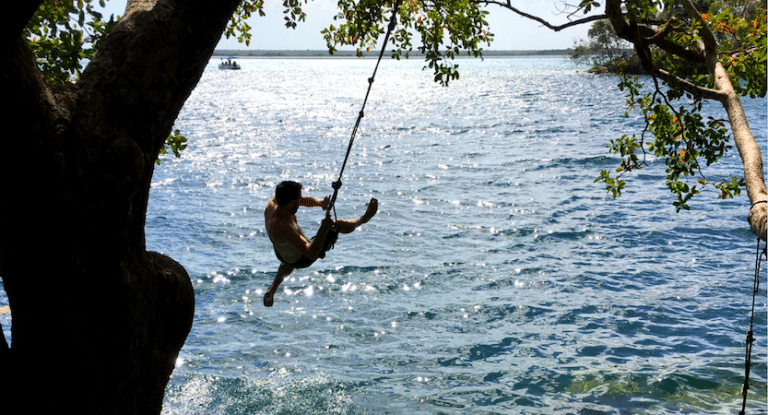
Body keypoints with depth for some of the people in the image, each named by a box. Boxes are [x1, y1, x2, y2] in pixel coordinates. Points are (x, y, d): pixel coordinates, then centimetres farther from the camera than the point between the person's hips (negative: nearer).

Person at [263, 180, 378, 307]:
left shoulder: (273, 203, -23)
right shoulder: (283, 228, -47)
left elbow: (304, 201, -8)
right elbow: (311, 254, -46)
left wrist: (320, 202, -26)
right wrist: (324, 229, -54)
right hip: (301, 260, -8)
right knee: (337, 225, -6)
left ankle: (271, 291, 64)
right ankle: (364, 218, 23)